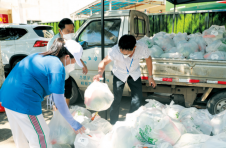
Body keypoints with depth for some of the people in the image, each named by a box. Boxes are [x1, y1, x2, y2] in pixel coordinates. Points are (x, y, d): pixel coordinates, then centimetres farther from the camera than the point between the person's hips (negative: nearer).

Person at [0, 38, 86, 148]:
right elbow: (59, 100, -14)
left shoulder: (41, 57, 13)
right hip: (24, 102, -9)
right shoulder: (57, 66, -14)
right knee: (41, 138, 8)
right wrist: (74, 124, -5)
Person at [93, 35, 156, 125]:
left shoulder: (142, 48, -31)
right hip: (119, 74, -2)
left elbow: (148, 59, -11)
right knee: (116, 99, -5)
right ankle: (113, 124, 17)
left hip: (134, 74, 2)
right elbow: (104, 62, -25)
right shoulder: (115, 50, -37)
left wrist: (150, 77, -2)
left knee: (138, 98, 4)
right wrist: (100, 73, -47)